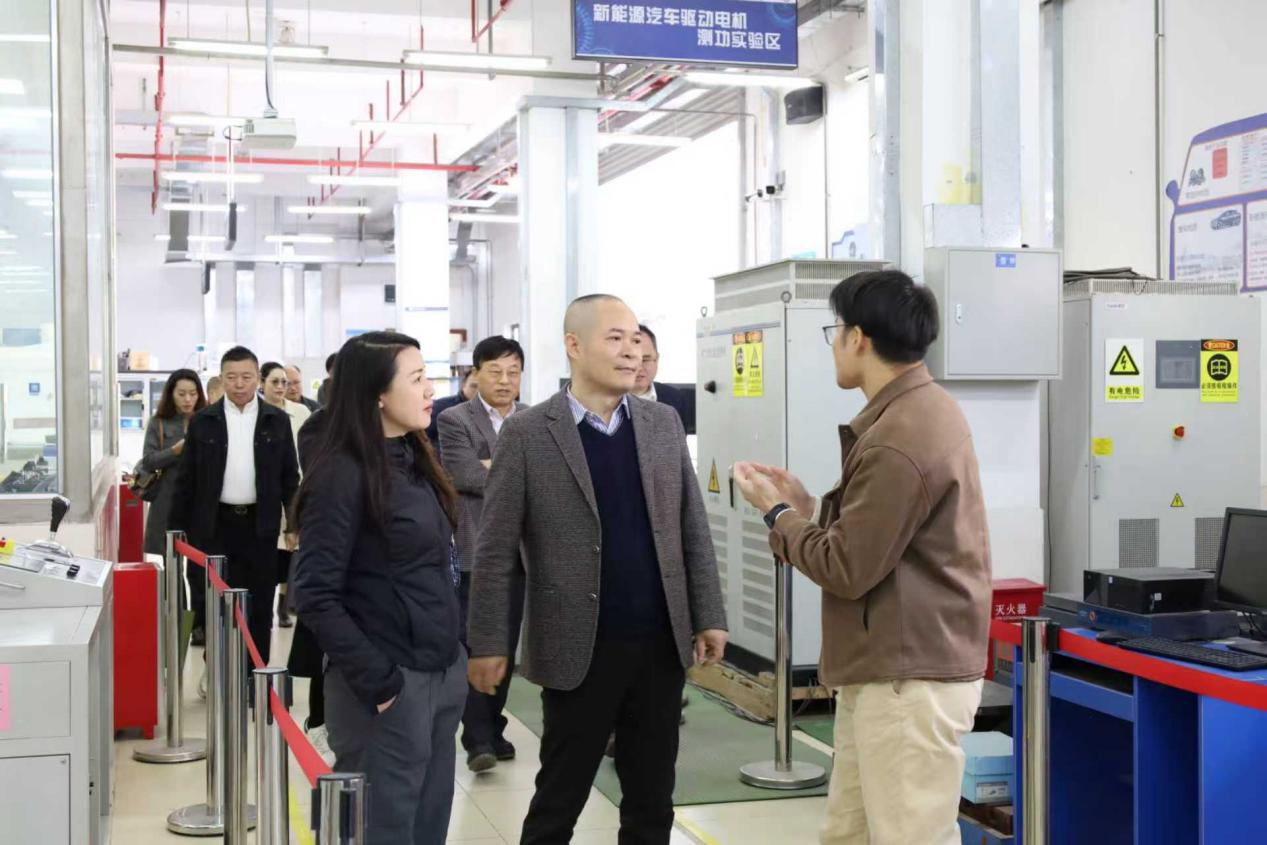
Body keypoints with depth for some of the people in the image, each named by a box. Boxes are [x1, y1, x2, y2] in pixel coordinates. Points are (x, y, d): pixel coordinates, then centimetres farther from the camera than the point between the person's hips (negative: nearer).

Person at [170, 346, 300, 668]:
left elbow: (290, 476, 6)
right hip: (215, 524, 0)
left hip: (260, 524, 0)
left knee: (259, 605, 6)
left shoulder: (277, 420, 3)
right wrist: (179, 527, 1)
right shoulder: (203, 421, 3)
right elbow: (188, 478, 4)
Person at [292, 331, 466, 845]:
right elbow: (316, 596, -17)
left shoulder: (414, 461, 9)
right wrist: (375, 679, -19)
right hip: (391, 686, -7)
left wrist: (453, 657, 9)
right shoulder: (343, 474, -14)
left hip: (443, 674, 7)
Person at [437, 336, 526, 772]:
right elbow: (462, 473, -15)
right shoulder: (455, 420, -1)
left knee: (506, 646, 11)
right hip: (476, 548, -4)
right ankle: (478, 738, -2)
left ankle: (492, 728, 22)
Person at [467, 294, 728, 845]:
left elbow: (693, 530, 8)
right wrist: (487, 642, -7)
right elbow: (496, 550, -6)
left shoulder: (664, 423, 7)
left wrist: (710, 617, 4)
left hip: (661, 644, 4)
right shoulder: (527, 433, -6)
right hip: (578, 650, -4)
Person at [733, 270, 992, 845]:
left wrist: (777, 513, -5)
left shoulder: (897, 440, -23)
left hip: (909, 679, -11)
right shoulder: (924, 408, 11)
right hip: (885, 670, 11)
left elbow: (848, 569, -19)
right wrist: (806, 507, 10)